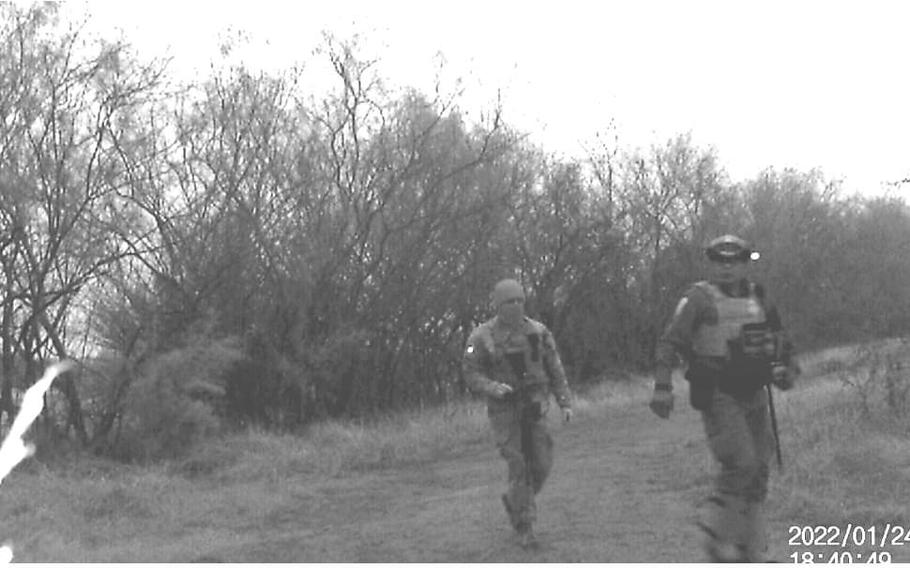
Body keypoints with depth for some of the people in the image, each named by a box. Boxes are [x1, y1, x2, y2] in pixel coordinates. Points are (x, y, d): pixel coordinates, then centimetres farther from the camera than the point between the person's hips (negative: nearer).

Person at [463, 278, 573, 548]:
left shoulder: (537, 332, -1)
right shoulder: (482, 337, -10)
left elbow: (554, 369, 4)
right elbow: (472, 376, -7)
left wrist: (565, 403, -3)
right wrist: (493, 388, -27)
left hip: (533, 408, 3)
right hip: (503, 409, -3)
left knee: (541, 464, 0)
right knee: (518, 466, -9)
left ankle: (513, 501, 29)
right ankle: (524, 526, 3)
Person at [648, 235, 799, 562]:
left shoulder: (758, 299, 11)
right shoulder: (699, 299, -5)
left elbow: (779, 341, 20)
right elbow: (669, 342, -8)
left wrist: (787, 367, -1)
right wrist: (662, 387, -18)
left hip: (753, 395, 6)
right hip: (717, 395, -6)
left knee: (759, 470, 6)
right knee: (740, 463, -19)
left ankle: (749, 551, 16)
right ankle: (717, 531, -1)